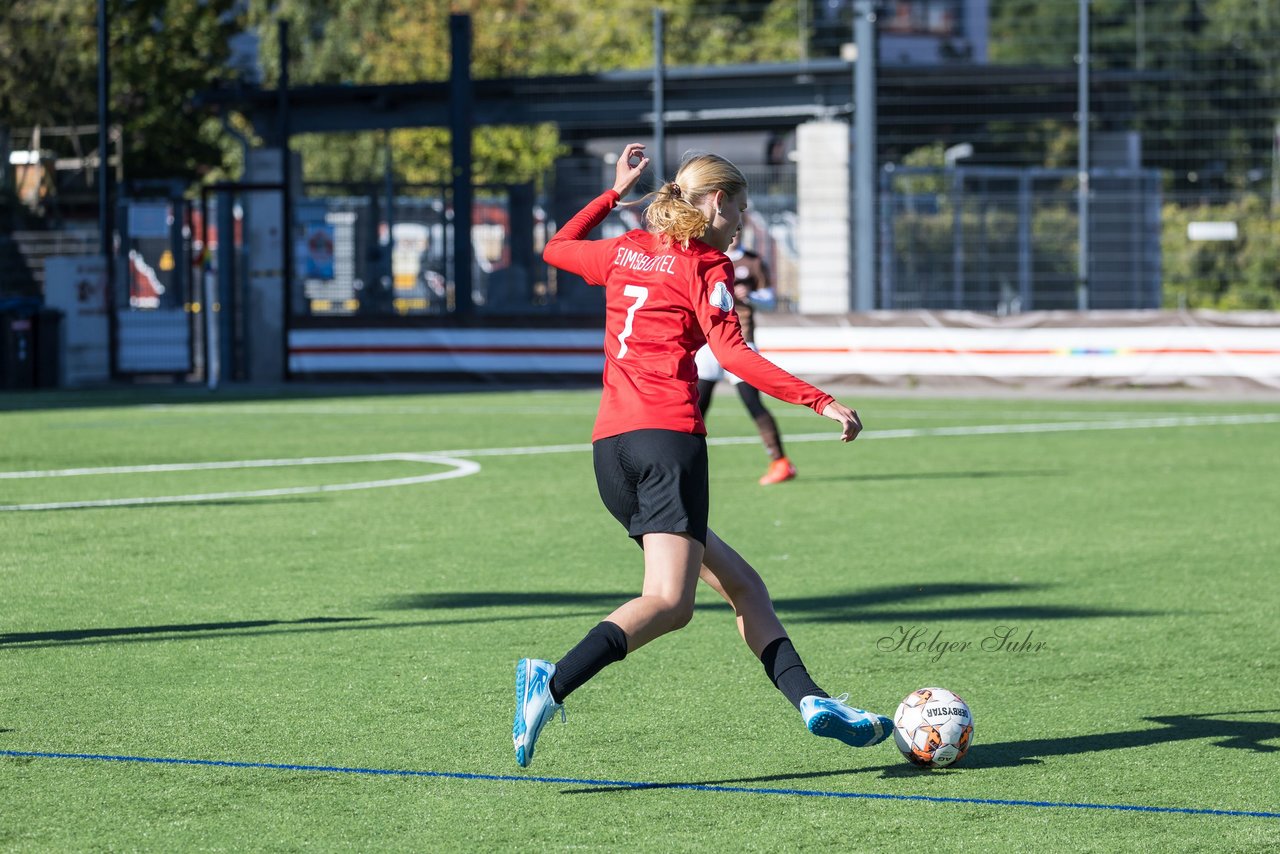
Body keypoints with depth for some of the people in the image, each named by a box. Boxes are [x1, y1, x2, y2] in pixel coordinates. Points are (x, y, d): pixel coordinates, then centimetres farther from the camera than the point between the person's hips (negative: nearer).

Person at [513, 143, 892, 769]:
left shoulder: (626, 252, 19)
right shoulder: (705, 265, 1)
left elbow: (554, 249, 39)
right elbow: (730, 353, -13)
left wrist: (616, 190, 43)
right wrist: (821, 402, -16)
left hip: (610, 447, 8)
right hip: (669, 435, -8)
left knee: (741, 585, 13)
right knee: (668, 603, -18)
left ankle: (810, 701, 4)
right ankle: (553, 685, -35)